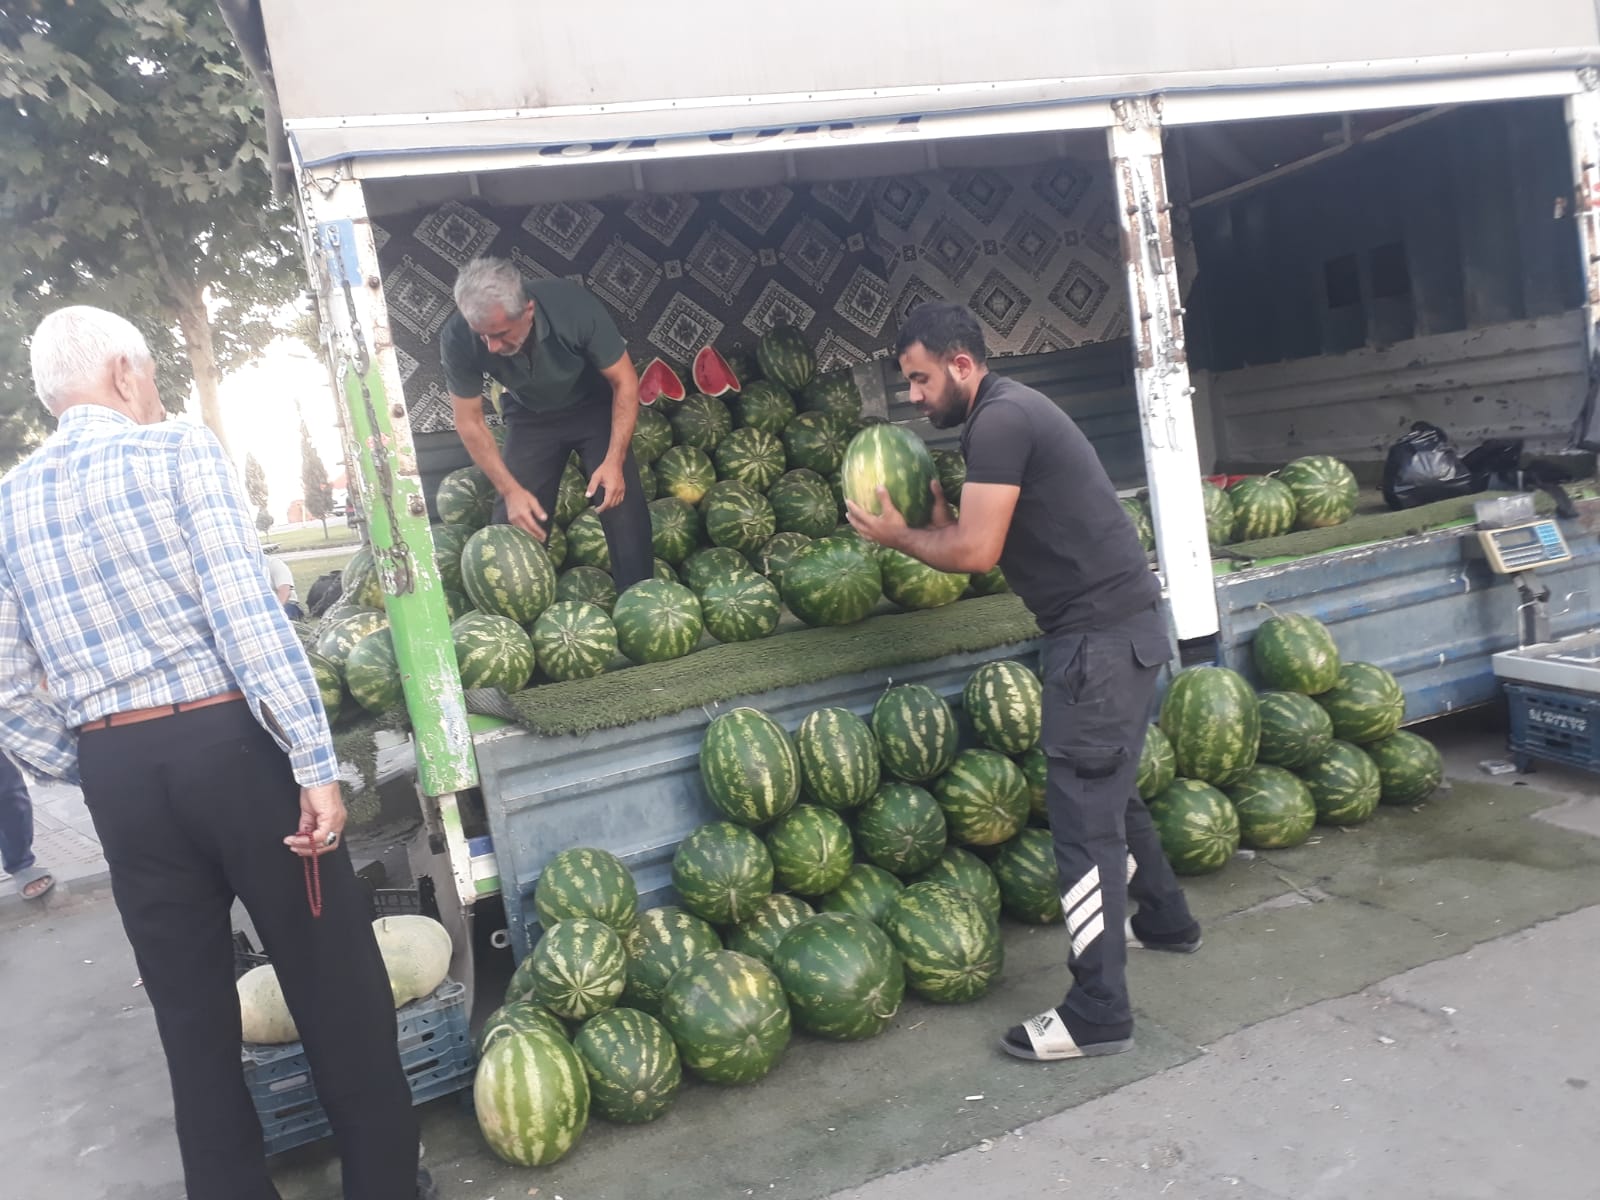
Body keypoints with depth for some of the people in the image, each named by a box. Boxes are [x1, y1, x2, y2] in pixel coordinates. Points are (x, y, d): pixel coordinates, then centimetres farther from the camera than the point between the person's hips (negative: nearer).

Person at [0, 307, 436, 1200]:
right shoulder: (180, 453, -5)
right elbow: (248, 617, -16)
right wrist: (316, 764, -17)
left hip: (114, 771, 5)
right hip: (229, 743, -5)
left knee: (191, 1008, 16)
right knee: (334, 982, 8)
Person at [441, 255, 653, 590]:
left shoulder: (573, 306, -35)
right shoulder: (458, 339, -29)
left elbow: (624, 381, -21)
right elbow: (470, 422, -15)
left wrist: (614, 461, -27)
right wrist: (510, 490, -21)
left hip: (593, 407, -1)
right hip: (530, 417, 2)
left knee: (622, 504, -16)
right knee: (515, 523, -5)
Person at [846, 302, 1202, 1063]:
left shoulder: (1000, 420, -15)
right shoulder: (1008, 413, 16)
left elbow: (975, 551, -19)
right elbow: (993, 536, 15)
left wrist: (899, 537, -4)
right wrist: (938, 520, 3)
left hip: (1103, 633, -11)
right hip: (1112, 625, 11)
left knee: (1083, 809, -7)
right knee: (1107, 790, 24)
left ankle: (1097, 1013, 1)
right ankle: (1164, 919, 44)